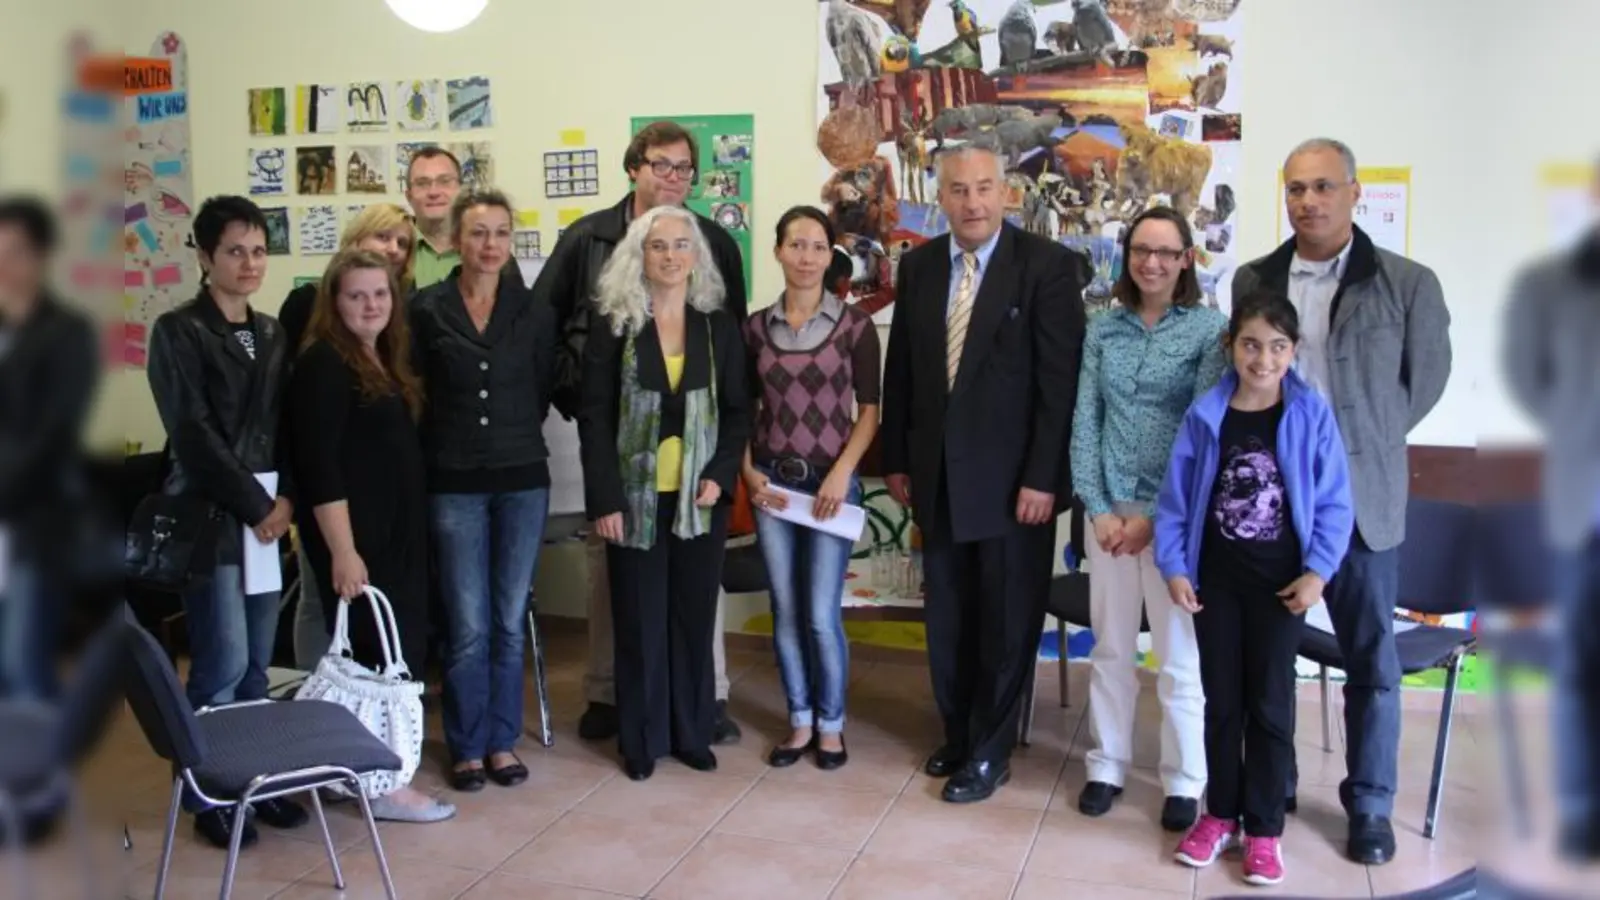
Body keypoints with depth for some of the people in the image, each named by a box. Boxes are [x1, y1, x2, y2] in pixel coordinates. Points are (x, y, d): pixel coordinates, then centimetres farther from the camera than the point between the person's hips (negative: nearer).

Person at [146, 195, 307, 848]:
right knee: (224, 663, -7)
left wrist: (286, 497, -3)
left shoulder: (272, 333, 14)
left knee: (258, 662, 8)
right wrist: (254, 505, -12)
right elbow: (193, 433, -11)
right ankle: (207, 794, 7)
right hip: (209, 513, -5)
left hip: (270, 510, 6)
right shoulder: (178, 331, -4)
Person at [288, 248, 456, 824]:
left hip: (398, 533, 8)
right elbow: (319, 465, -18)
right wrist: (343, 550, -22)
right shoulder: (323, 364, -12)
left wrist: (411, 531, 14)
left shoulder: (387, 361, 14)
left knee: (403, 648, 11)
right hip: (355, 538, -8)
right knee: (373, 654, -2)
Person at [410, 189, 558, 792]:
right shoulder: (427, 310, -2)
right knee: (468, 627, 0)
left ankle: (502, 741, 21)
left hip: (522, 481, 2)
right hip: (454, 484, -2)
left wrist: (513, 435, 6)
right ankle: (467, 746, 16)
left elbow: (543, 392, 10)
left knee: (511, 622, 7)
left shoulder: (533, 312, 4)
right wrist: (447, 445, 3)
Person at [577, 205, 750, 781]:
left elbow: (737, 411, 6)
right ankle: (641, 740, 18)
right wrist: (604, 499, -11)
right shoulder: (614, 325, -1)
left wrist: (720, 476, -9)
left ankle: (692, 733, 22)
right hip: (636, 496, -2)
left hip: (699, 496, 2)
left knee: (694, 617, 9)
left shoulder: (719, 327, 5)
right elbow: (594, 417, -4)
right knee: (639, 620, 5)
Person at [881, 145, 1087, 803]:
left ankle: (988, 753, 21)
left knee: (1007, 621, 7)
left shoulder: (1049, 266, -9)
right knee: (946, 618, 13)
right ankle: (957, 734, 30)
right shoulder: (918, 266, 6)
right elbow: (900, 368, 10)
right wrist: (896, 459, 9)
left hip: (1012, 476, -4)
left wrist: (1042, 477, -16)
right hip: (937, 472, 5)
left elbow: (1061, 379, -12)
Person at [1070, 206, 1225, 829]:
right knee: (1110, 646, 12)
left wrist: (1157, 515, -11)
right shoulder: (1103, 330, 6)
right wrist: (1098, 507, -6)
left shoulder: (1210, 328, -4)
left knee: (1179, 652, 5)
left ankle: (1183, 781, 20)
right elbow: (1085, 423, 4)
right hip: (1110, 507, 3)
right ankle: (1107, 764, 26)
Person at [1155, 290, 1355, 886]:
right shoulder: (1206, 415, -3)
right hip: (1216, 578, 2)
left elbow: (1334, 503, -5)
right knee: (1222, 701, 12)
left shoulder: (1312, 416, -7)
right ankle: (1220, 813, 26)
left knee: (1270, 705, 6)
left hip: (1282, 581, -2)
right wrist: (1174, 565, -5)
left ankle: (1263, 828, 18)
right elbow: (1176, 498, 0)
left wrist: (1317, 571, -12)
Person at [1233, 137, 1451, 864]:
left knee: (1371, 659, 7)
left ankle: (1370, 805, 22)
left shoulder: (1408, 283, -5)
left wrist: (1366, 443, 6)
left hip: (1359, 498, -2)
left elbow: (1427, 379, 6)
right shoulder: (1253, 281, 3)